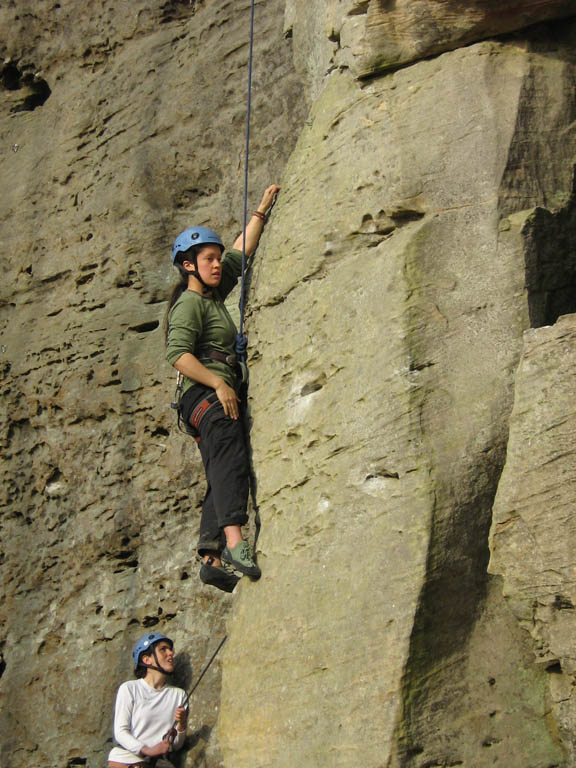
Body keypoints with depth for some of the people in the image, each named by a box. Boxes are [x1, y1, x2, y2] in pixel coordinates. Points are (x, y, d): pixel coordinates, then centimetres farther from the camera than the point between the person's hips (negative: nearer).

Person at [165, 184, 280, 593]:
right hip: (206, 394, -10)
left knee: (222, 476, 2)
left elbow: (242, 252, 33)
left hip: (221, 396, 10)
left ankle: (212, 558, -3)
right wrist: (219, 383, -22)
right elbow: (178, 353, -16)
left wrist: (262, 210, 34)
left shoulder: (214, 295, 24)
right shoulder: (190, 302, -2)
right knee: (231, 456, -27)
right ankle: (234, 540, -44)